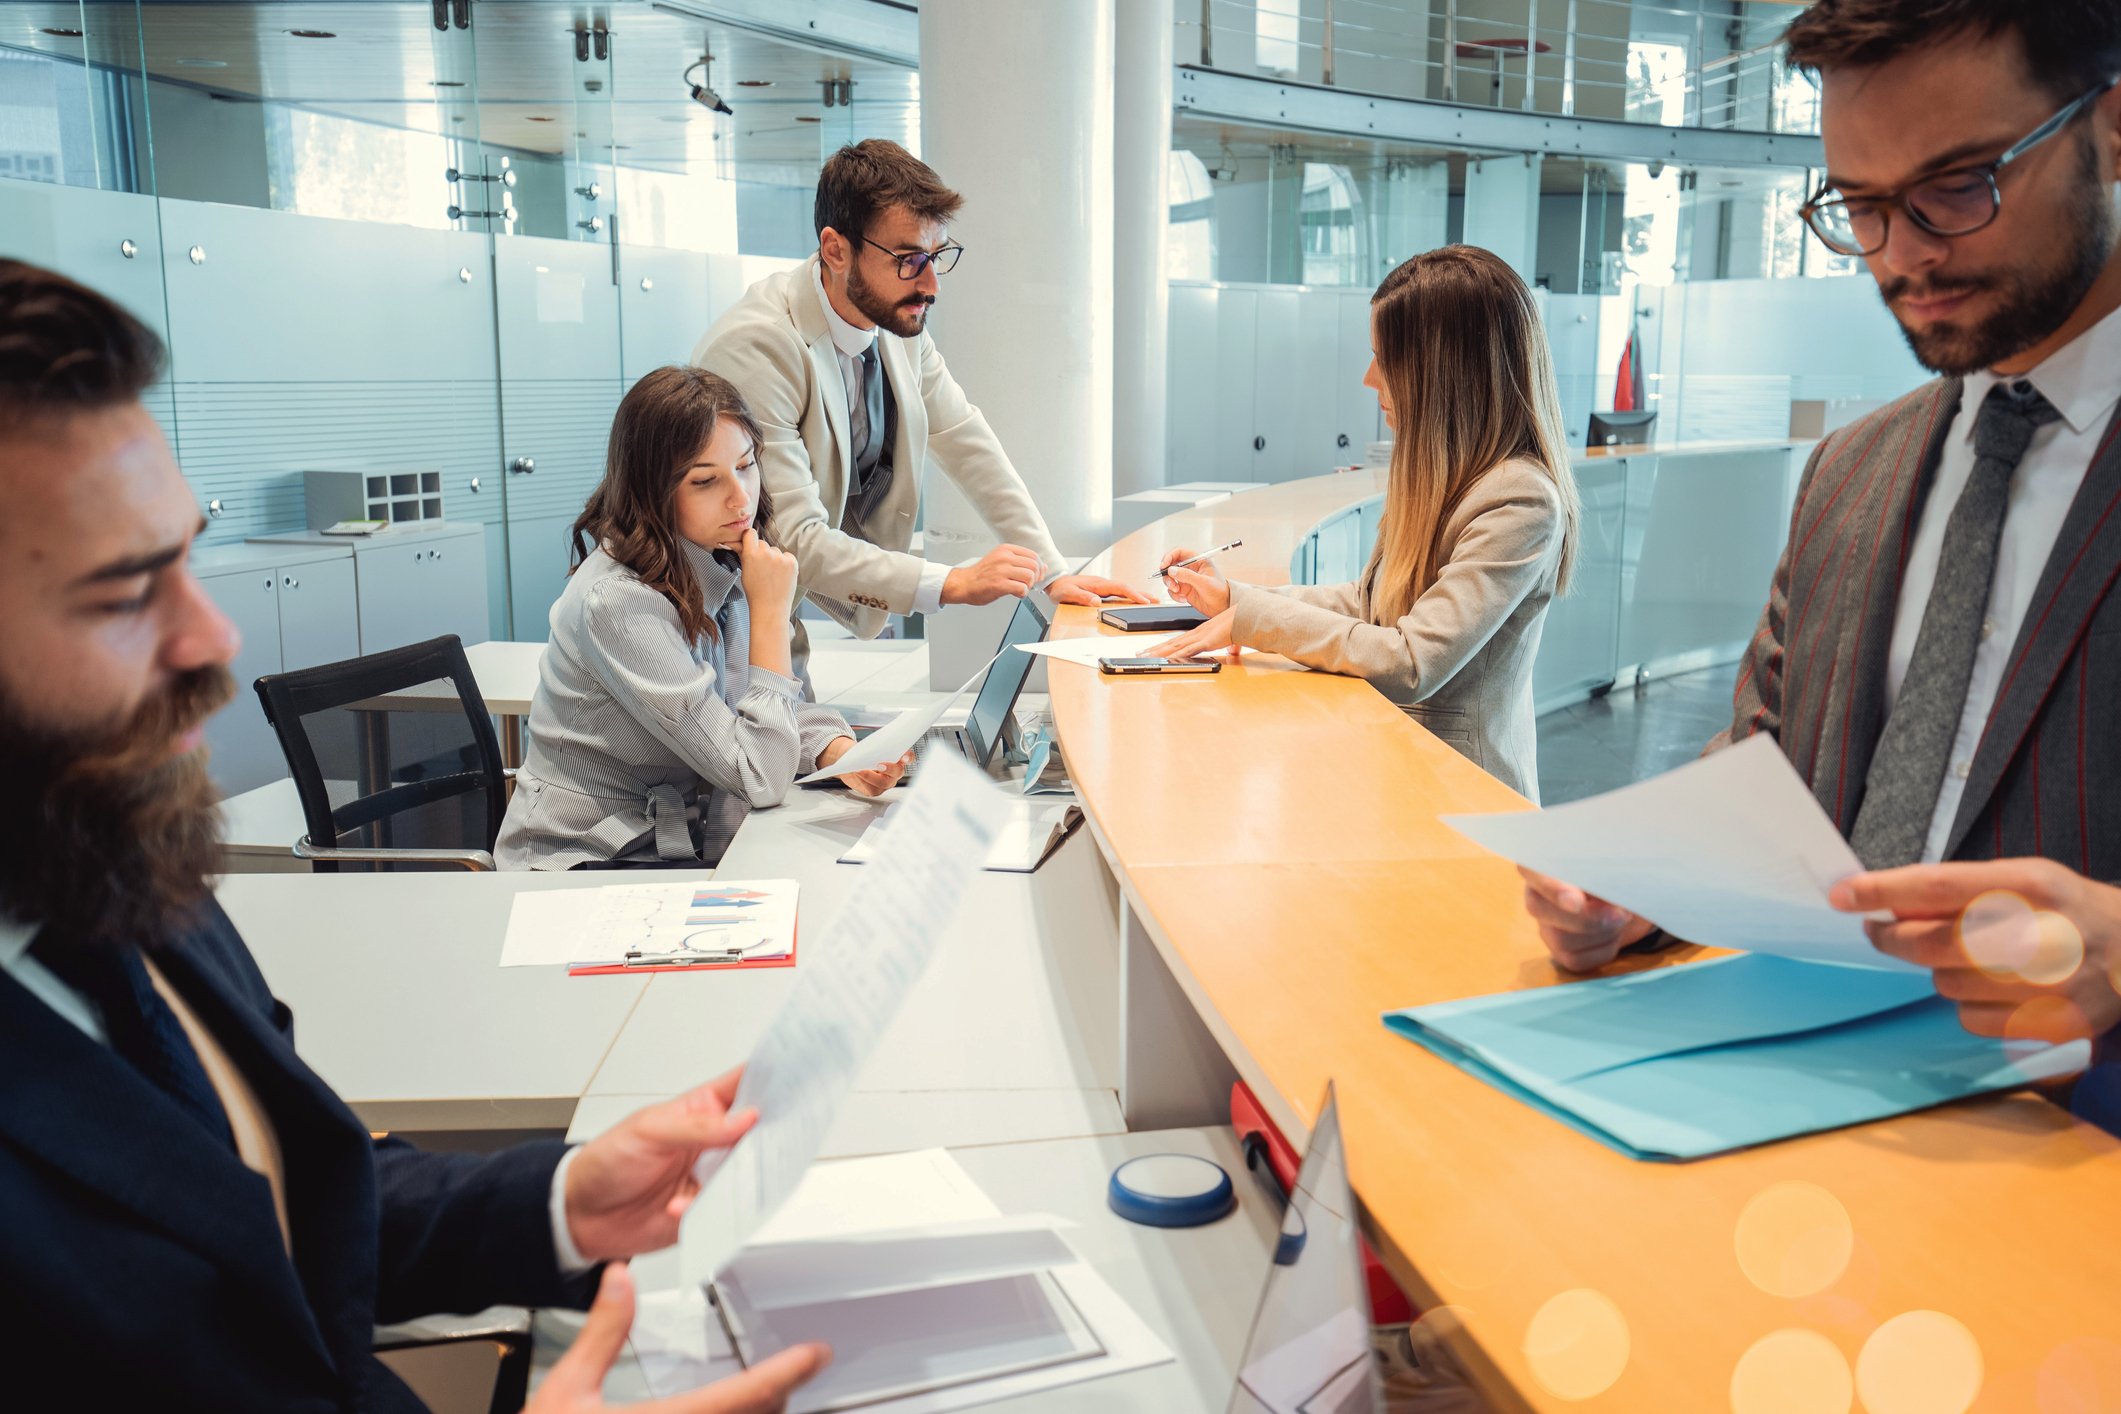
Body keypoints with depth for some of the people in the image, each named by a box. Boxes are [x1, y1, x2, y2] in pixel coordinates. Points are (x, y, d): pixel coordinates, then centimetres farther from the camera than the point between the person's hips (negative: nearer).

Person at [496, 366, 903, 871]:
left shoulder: (726, 562, 0)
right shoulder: (618, 602, -25)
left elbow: (786, 705, 7)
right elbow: (759, 779, -25)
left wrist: (842, 753, -15)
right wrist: (771, 610, -22)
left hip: (682, 845, 7)